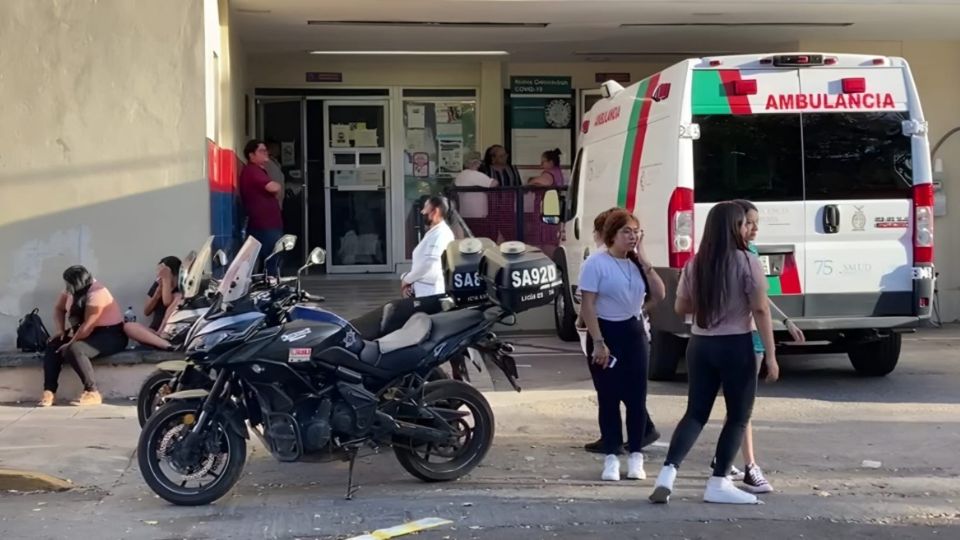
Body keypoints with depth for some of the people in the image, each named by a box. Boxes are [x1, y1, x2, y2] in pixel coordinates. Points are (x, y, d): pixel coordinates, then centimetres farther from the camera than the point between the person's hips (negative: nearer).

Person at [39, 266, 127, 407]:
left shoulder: (97, 294, -25)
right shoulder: (72, 289, 0)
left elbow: (88, 325, -27)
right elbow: (58, 308, 13)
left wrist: (70, 343, -20)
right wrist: (61, 331, -1)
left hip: (110, 335, -9)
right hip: (85, 333, 9)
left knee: (74, 350, -31)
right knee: (53, 345, -4)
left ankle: (92, 393, -26)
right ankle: (49, 391, -9)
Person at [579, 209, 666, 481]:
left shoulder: (637, 263, 7)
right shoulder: (596, 263, -9)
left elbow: (659, 295, 0)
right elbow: (588, 306, -12)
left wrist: (644, 261, -6)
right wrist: (598, 343, -17)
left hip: (634, 332, 5)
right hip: (606, 332, -5)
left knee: (637, 397, 2)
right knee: (608, 398, 1)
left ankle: (636, 457, 10)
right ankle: (611, 458, 7)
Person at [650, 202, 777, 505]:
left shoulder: (695, 265, 4)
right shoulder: (747, 263, -10)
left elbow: (681, 308, 11)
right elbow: (761, 311, -11)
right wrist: (771, 356, -8)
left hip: (700, 345, 5)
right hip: (736, 346, -5)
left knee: (695, 413, 11)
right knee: (738, 417, 9)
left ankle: (668, 473, -4)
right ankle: (718, 484, 8)